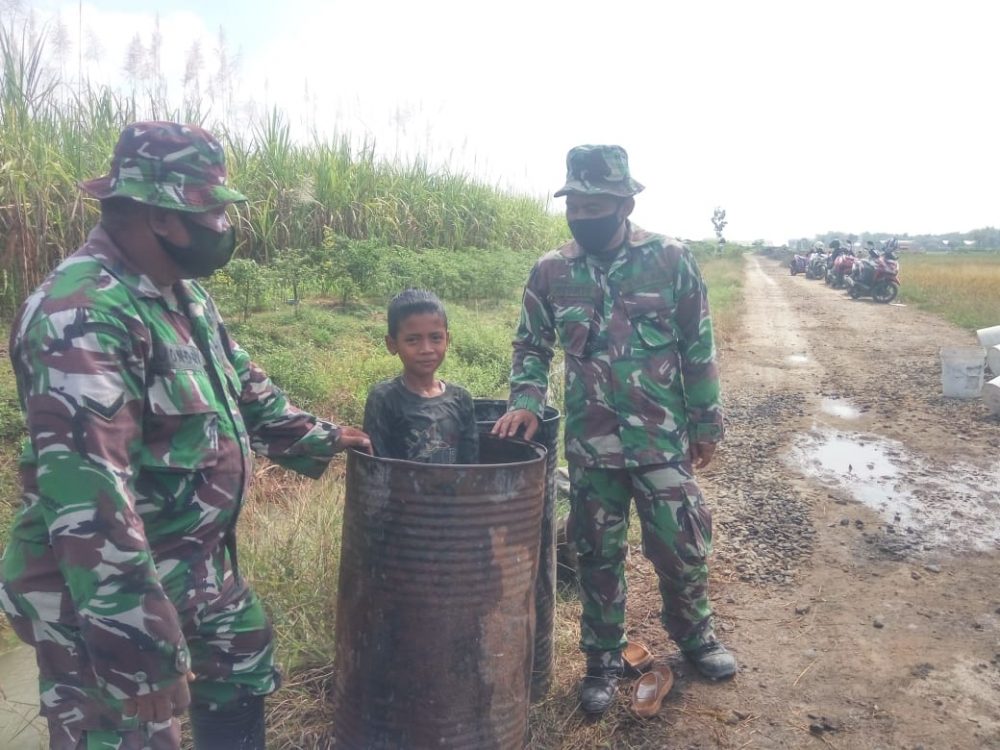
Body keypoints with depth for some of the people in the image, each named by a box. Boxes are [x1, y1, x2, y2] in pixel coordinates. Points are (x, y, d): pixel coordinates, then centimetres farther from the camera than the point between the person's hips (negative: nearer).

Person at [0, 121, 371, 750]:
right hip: (112, 595, -9)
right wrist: (140, 647, -32)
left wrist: (317, 437, 24)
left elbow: (242, 386, 20)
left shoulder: (183, 294, 4)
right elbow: (87, 503, -33)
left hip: (198, 565, 9)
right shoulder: (84, 315, -28)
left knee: (243, 670, 26)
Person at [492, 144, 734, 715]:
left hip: (662, 439, -1)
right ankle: (604, 658, 32)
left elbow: (699, 348, -2)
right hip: (589, 444, 2)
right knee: (599, 554, 13)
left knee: (682, 546, 11)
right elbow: (532, 345, 9)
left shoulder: (671, 259, -7)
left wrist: (707, 425, 0)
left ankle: (695, 633, 40)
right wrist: (527, 399, -8)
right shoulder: (550, 271, -2)